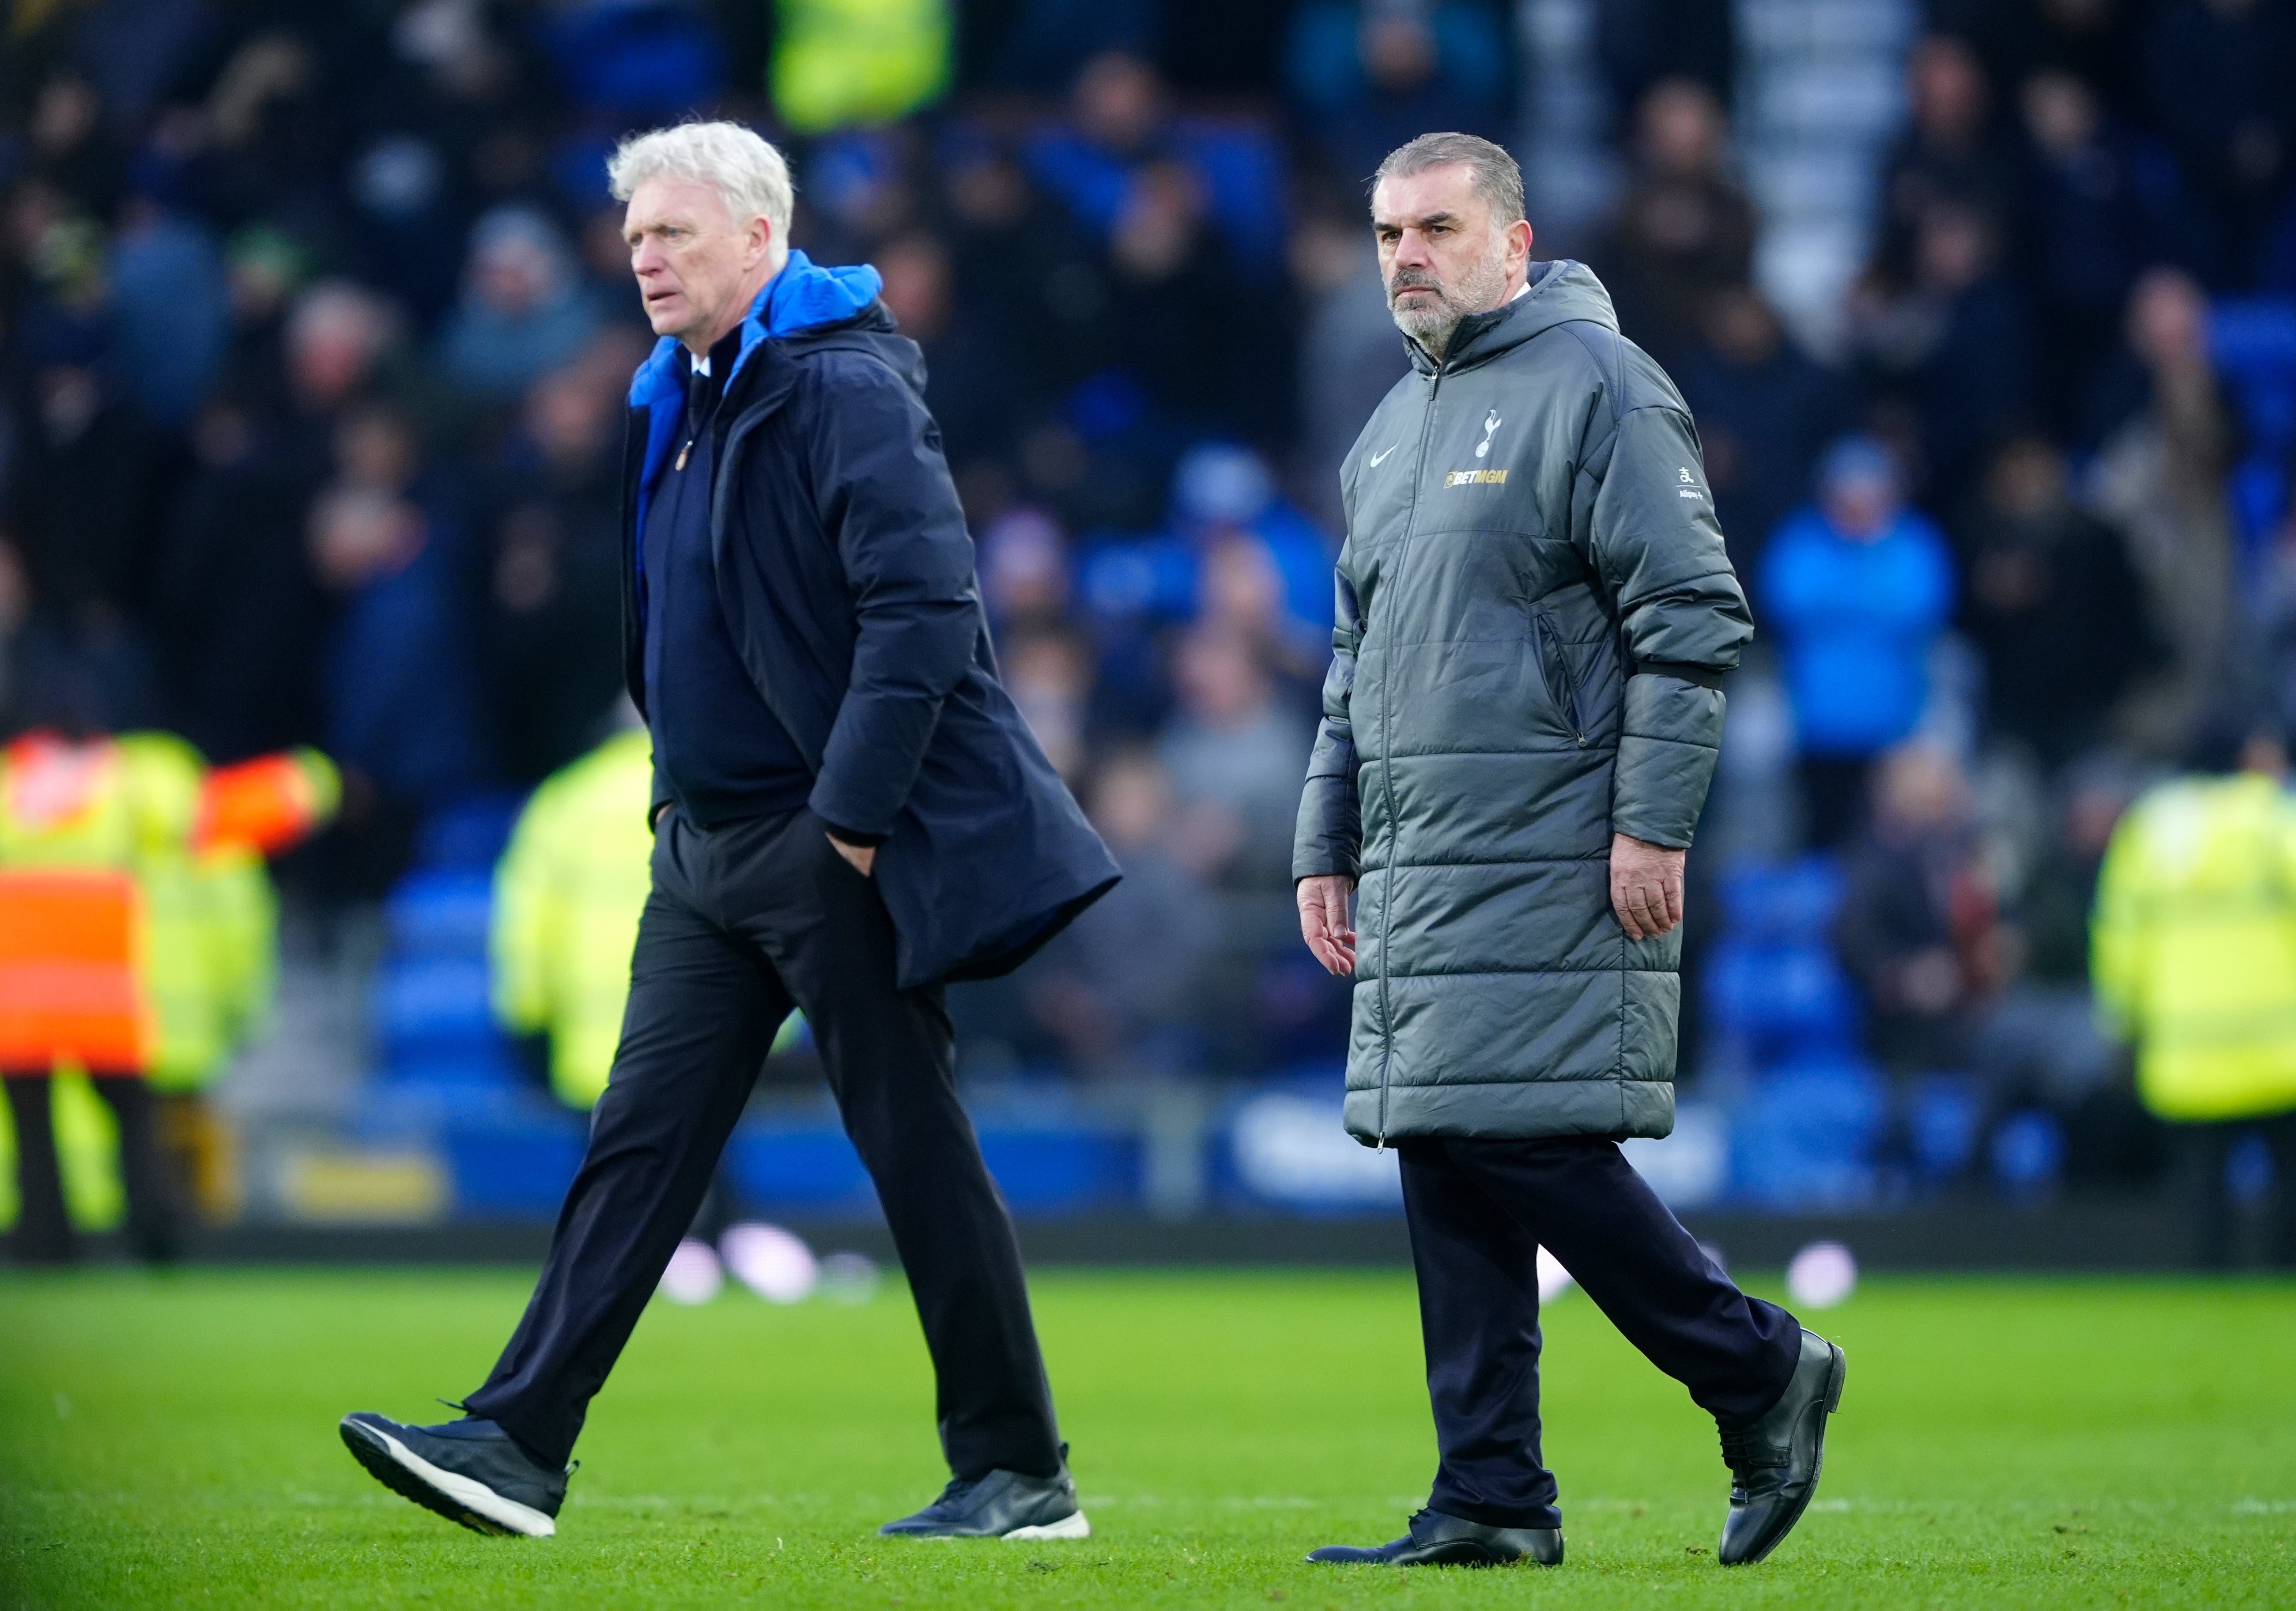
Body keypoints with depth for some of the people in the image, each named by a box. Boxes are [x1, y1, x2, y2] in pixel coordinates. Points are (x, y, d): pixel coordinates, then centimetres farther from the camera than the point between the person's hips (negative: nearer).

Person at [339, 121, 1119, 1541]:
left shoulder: (845, 390, -14)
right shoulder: (682, 400, 14)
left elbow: (925, 610, -22)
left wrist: (852, 814, -22)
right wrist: (682, 793, 17)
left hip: (833, 847, -9)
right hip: (712, 838, 9)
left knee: (919, 1148, -2)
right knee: (643, 1140, 4)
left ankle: (1020, 1475, 6)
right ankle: (519, 1448, 1)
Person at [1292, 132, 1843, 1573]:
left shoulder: (1598, 387, -6)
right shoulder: (1394, 429, 20)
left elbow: (1692, 621, -11)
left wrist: (1654, 828, -17)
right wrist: (1325, 847, 20)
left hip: (1550, 862, -8)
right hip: (1416, 873, 8)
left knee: (1525, 1144, -13)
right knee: (1445, 1161, 4)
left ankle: (1761, 1373, 3)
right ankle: (1492, 1505, 6)